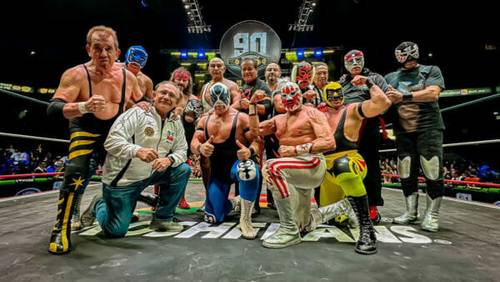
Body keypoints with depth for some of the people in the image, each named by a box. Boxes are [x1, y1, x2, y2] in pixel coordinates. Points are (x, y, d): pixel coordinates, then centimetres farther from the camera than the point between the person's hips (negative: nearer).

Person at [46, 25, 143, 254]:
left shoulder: (127, 76, -10)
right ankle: (61, 230, -10)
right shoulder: (76, 74, -23)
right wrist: (83, 107, -50)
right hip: (85, 129, -4)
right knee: (76, 174, -24)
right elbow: (53, 109, -32)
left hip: (114, 131, 5)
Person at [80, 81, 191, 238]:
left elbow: (181, 150, 1)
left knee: (183, 170, -13)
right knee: (116, 231, -2)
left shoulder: (176, 123, 2)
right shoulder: (137, 113, -15)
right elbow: (111, 141, -22)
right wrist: (137, 151, -40)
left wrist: (169, 159, -22)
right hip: (121, 178, -5)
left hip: (150, 174, 5)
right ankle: (99, 205, 33)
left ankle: (162, 219, 3)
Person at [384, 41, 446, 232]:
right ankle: (411, 212, 18)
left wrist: (404, 96, -17)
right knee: (406, 173, 6)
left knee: (432, 172, -5)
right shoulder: (391, 77, 17)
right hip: (403, 131, 3)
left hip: (428, 128, -3)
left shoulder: (431, 71, 8)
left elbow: (433, 94, -9)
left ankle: (431, 215, 8)